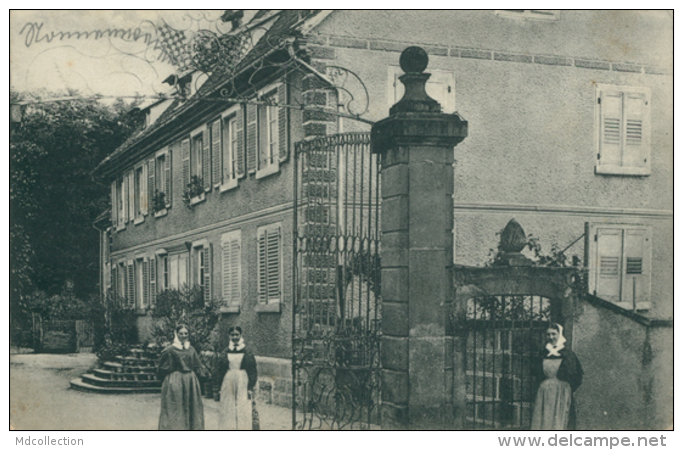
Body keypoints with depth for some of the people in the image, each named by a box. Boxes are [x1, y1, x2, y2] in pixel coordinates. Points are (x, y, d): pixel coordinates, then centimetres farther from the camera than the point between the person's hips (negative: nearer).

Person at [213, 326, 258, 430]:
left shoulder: (247, 353, 2)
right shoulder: (224, 353, 6)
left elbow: (252, 371, 1)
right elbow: (218, 371, 8)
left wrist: (250, 388, -7)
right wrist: (217, 390, 4)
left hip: (242, 383, -2)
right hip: (228, 384, 2)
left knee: (243, 409, -4)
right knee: (227, 411, 0)